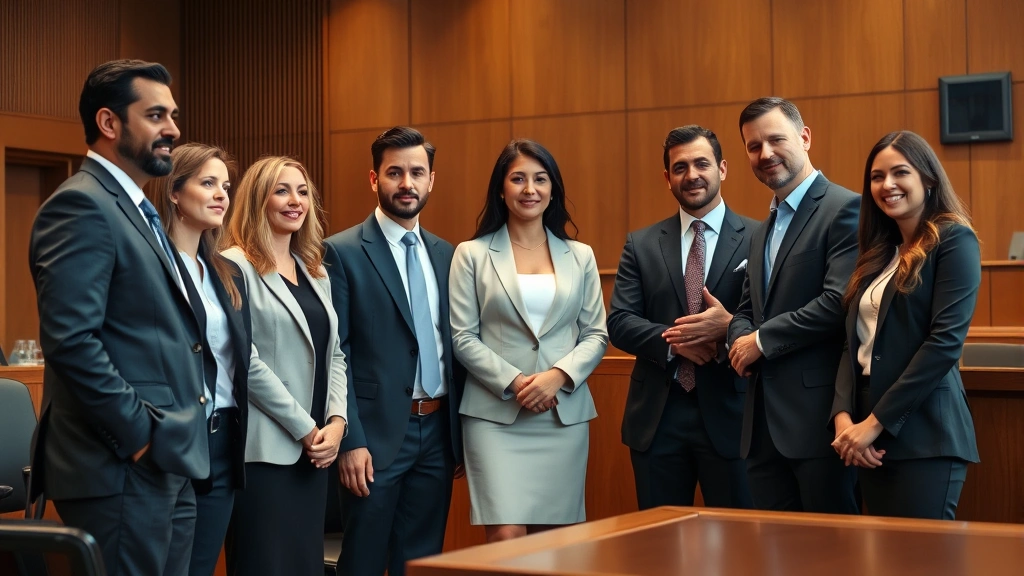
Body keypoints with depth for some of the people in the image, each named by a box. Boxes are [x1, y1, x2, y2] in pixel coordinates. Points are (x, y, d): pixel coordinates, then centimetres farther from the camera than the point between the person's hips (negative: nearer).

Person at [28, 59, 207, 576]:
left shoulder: (136, 209, 18)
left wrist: (174, 441, 11)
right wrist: (138, 434, -18)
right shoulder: (81, 205, -12)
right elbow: (71, 339, -22)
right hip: (121, 472, -9)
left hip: (166, 469, 9)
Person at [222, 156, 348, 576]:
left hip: (313, 450, 7)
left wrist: (336, 421, -2)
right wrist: (306, 429, -12)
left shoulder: (316, 271, 15)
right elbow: (246, 362, -14)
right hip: (265, 449, -7)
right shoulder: (236, 266, -7)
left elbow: (334, 354, 14)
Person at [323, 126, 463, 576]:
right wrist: (350, 441, -14)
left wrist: (460, 433, 11)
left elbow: (454, 344, 14)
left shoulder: (445, 254, 11)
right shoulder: (342, 252, -6)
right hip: (378, 434, -5)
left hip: (438, 432, 5)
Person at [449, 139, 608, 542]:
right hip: (496, 414, -3)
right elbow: (462, 337, -1)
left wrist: (558, 376, -11)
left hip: (565, 414, 3)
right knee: (507, 537, -11)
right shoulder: (472, 254, 4)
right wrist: (513, 383, -13)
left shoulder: (580, 256, 11)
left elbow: (596, 334, 8)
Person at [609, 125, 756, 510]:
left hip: (729, 413, -2)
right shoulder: (641, 245, 8)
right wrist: (672, 339, -15)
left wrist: (730, 327, -24)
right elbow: (619, 322, 2)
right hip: (657, 416, 3)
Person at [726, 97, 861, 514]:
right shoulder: (761, 232, 20)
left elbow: (839, 302, -18)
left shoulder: (844, 209, -8)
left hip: (818, 415, -8)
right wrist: (740, 341, 0)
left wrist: (763, 340, -11)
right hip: (765, 420, 8)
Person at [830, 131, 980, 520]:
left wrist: (875, 422, -14)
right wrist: (844, 416, -6)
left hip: (922, 433, -7)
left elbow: (946, 341, -14)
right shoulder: (877, 253, 16)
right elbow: (855, 343, 12)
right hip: (870, 434, 7)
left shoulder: (954, 240, -5)